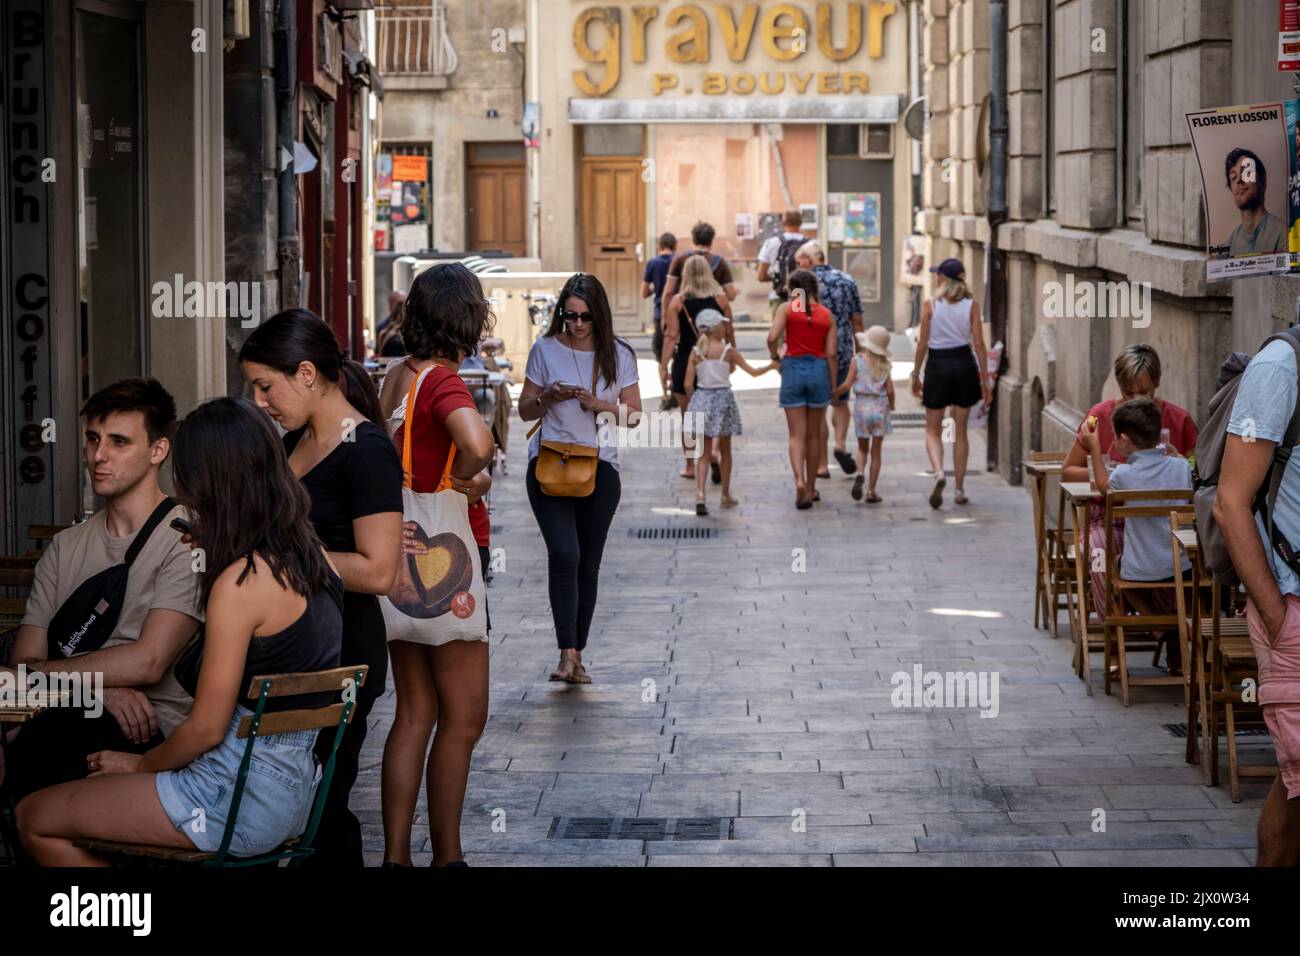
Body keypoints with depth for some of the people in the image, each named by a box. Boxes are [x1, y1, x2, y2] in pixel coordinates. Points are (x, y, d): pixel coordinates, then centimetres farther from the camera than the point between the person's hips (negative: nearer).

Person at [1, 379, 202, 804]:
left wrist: (41, 672, -3)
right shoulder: (65, 548, 20)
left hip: (152, 731, -5)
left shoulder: (186, 538, -1)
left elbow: (148, 662, -11)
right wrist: (101, 687, -10)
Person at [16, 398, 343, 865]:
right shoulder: (312, 555, 3)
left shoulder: (240, 581, -22)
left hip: (238, 798, -9)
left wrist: (141, 763, 1)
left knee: (34, 819, 2)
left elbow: (206, 729, -16)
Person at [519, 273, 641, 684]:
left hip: (600, 466, 2)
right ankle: (567, 654, -21)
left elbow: (634, 414, 8)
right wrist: (548, 397, -11)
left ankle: (577, 655, 14)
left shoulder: (617, 354, 5)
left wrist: (603, 405, -11)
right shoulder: (545, 350, 3)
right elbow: (524, 410, 10)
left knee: (588, 563, 4)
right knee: (564, 553, -18)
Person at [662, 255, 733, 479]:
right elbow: (729, 333, 4)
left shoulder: (678, 301, -5)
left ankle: (690, 465, 16)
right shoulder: (721, 299, -1)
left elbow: (671, 336, -9)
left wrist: (664, 366, -7)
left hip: (685, 361, -1)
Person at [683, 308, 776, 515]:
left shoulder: (696, 352, -2)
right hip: (723, 398, -1)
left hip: (701, 399, 1)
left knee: (703, 453, 4)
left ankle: (700, 494, -14)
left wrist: (693, 401, 11)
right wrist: (771, 366, 15)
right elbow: (753, 372, -2)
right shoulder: (728, 351, -6)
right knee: (725, 450, 16)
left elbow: (688, 384, -5)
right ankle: (726, 496, 24)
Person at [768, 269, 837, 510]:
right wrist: (833, 384, 8)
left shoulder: (786, 308, -4)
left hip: (793, 368, -2)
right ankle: (811, 488, 22)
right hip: (819, 370, 2)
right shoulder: (826, 314, 3)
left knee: (797, 435, 3)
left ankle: (800, 481, -19)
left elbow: (772, 338, -18)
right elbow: (831, 353, 0)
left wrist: (775, 356, 2)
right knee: (813, 435, 14)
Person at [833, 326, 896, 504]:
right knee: (876, 451, 8)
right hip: (880, 407, 1)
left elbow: (847, 385, -9)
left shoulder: (857, 360, -4)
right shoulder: (884, 364, 1)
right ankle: (872, 491, 7)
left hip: (862, 407, -1)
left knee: (862, 448, 15)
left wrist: (833, 393, 8)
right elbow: (890, 390, -2)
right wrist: (891, 405, 17)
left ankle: (860, 473, -15)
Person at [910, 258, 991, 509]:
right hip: (964, 364, 2)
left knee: (933, 430, 9)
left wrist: (916, 375, 6)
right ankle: (959, 489, 14)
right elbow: (979, 344, -3)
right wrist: (985, 381, 3)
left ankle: (938, 472, -18)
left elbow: (922, 343, -5)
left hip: (938, 365, -2)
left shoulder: (930, 305, -6)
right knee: (960, 430, 12)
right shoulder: (971, 305, -2)